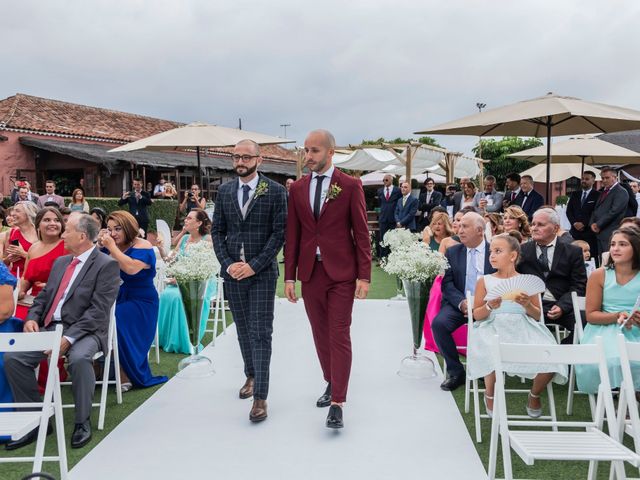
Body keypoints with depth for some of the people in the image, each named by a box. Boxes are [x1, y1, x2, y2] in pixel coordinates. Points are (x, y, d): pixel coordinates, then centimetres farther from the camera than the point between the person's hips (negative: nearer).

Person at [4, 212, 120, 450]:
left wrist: (69, 338, -24)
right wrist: (32, 318, -4)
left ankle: (82, 422, -15)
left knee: (79, 358, -37)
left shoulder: (106, 265, -7)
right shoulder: (60, 262, 18)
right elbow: (43, 296, 18)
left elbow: (98, 310, -15)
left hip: (84, 331, -7)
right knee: (12, 357, -13)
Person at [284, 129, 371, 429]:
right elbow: (292, 234, 8)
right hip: (310, 272, 4)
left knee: (339, 336, -3)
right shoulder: (298, 189, 8)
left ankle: (337, 403, 0)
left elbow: (361, 233, -4)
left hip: (341, 272, -4)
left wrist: (364, 275, -8)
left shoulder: (351, 186, -3)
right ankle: (331, 383, 31)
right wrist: (289, 276, 5)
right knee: (320, 334, 13)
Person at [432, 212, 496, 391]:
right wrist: (462, 302, -16)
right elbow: (447, 284, 3)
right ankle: (455, 371, -9)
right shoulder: (452, 252, 10)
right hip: (459, 303, 2)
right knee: (438, 323, -26)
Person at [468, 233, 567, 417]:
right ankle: (490, 394, 2)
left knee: (549, 360, -24)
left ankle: (534, 395, 12)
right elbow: (476, 315, 5)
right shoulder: (485, 281, 7)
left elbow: (537, 316, 10)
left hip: (523, 329, 2)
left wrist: (527, 305, -11)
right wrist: (489, 307, -15)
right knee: (494, 358, -35)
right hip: (494, 328, -1)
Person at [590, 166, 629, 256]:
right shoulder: (603, 192, 20)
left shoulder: (621, 192, -7)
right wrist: (592, 224, 2)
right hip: (599, 233, 8)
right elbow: (595, 209, 20)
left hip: (611, 235, -8)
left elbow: (614, 212, -16)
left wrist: (598, 225, -12)